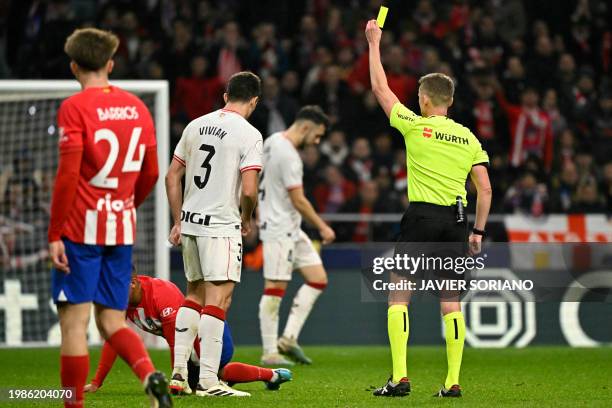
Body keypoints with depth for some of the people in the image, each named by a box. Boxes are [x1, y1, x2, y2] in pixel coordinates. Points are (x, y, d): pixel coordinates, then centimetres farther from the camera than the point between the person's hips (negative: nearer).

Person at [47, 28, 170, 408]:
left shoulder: (74, 108, -9)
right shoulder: (137, 107, 8)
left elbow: (68, 175, -15)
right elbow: (151, 175, 12)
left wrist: (54, 235, -11)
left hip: (81, 228, -5)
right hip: (122, 228, 6)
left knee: (74, 322, -1)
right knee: (112, 320, 11)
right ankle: (151, 375, -14)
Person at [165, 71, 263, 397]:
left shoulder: (196, 126, 10)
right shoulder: (249, 135, -9)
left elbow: (172, 177, 12)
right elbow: (249, 190, -16)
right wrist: (247, 219, 4)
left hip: (190, 223, 7)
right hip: (221, 225, -6)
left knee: (195, 293, 17)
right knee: (218, 299, -5)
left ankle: (178, 372, 15)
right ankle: (208, 380, -9)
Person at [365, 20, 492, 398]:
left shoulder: (415, 126, -2)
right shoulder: (468, 138, 9)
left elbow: (381, 89, 9)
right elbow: (485, 189, 7)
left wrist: (375, 44, 18)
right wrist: (478, 231, 14)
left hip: (422, 217, -4)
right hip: (456, 221, 4)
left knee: (398, 296, 2)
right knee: (451, 303, 7)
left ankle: (400, 377, -9)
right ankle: (453, 382, 2)